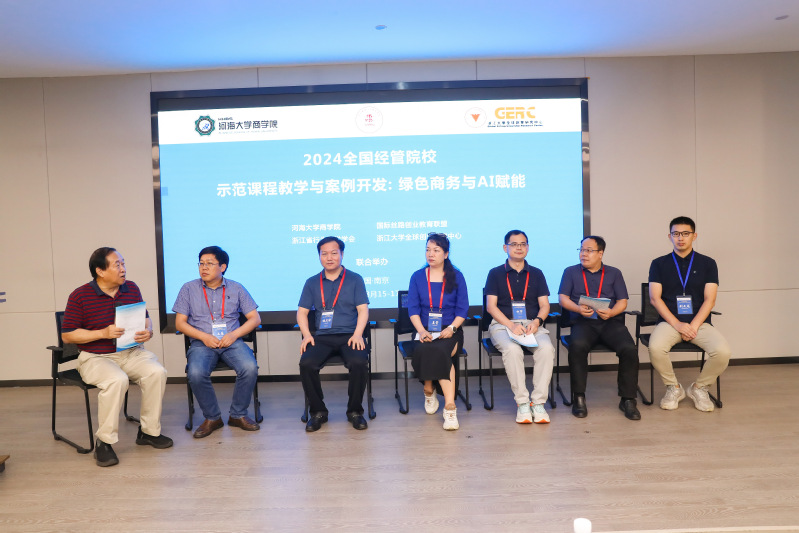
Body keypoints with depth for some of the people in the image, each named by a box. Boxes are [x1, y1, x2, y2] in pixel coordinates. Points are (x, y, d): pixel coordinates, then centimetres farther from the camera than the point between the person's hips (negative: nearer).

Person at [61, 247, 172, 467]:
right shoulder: (80, 296, -6)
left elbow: (145, 318, 16)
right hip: (96, 357, -4)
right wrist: (103, 333, -18)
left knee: (157, 372, -23)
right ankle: (104, 442, -16)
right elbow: (67, 334, -6)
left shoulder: (132, 289, 7)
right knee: (117, 380, -34)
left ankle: (149, 431, -6)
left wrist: (148, 332, -8)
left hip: (131, 352, 4)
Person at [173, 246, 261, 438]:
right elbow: (180, 323, 6)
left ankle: (238, 415, -6)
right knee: (196, 374, -32)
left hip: (232, 341, 0)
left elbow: (255, 318, 7)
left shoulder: (236, 288, 10)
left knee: (250, 368, -29)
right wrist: (204, 337, -10)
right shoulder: (188, 289, 9)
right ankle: (212, 418, -7)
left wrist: (234, 334, -10)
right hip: (202, 343, 0)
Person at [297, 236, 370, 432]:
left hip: (349, 335, -1)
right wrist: (306, 334, -6)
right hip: (322, 337, 2)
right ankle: (318, 411, -5)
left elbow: (363, 310, 3)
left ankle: (355, 410, -7)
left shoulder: (355, 280, 10)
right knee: (306, 363, -27)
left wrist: (357, 334, -13)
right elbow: (302, 312, 12)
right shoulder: (312, 283, 15)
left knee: (359, 362, -31)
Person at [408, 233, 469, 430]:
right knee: (423, 350, -32)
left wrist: (452, 328, -14)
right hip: (425, 331, 1)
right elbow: (413, 308, 3)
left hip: (449, 332, -1)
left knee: (440, 351, -35)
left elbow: (463, 308, 3)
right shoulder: (417, 277, 10)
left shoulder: (456, 276, 8)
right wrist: (421, 330, -14)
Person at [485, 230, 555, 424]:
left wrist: (537, 321, -11)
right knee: (512, 349, -34)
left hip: (532, 324, 2)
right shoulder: (495, 273, 10)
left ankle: (538, 401, -23)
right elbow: (491, 306, 1)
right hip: (503, 324, -2)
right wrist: (511, 325, -13)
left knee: (546, 348, -30)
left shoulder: (536, 274, 18)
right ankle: (522, 402, -24)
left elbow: (544, 305, 11)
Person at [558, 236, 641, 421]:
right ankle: (578, 398, -22)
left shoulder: (614, 273, 20)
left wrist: (611, 312, -10)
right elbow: (563, 298, 8)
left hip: (611, 321, 1)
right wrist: (578, 308, -12)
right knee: (577, 346, -34)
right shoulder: (571, 272, 18)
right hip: (583, 322, -1)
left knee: (629, 348, -27)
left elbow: (622, 301, 12)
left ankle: (628, 399, -12)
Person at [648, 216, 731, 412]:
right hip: (669, 321, -1)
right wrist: (677, 324, -12)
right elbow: (655, 298, -1)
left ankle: (699, 388, 3)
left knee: (722, 351, -27)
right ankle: (673, 388, -2)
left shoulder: (707, 264, 10)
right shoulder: (659, 264, 8)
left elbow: (709, 300, 2)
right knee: (655, 348, -32)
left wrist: (693, 326, -12)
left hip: (699, 322, 1)